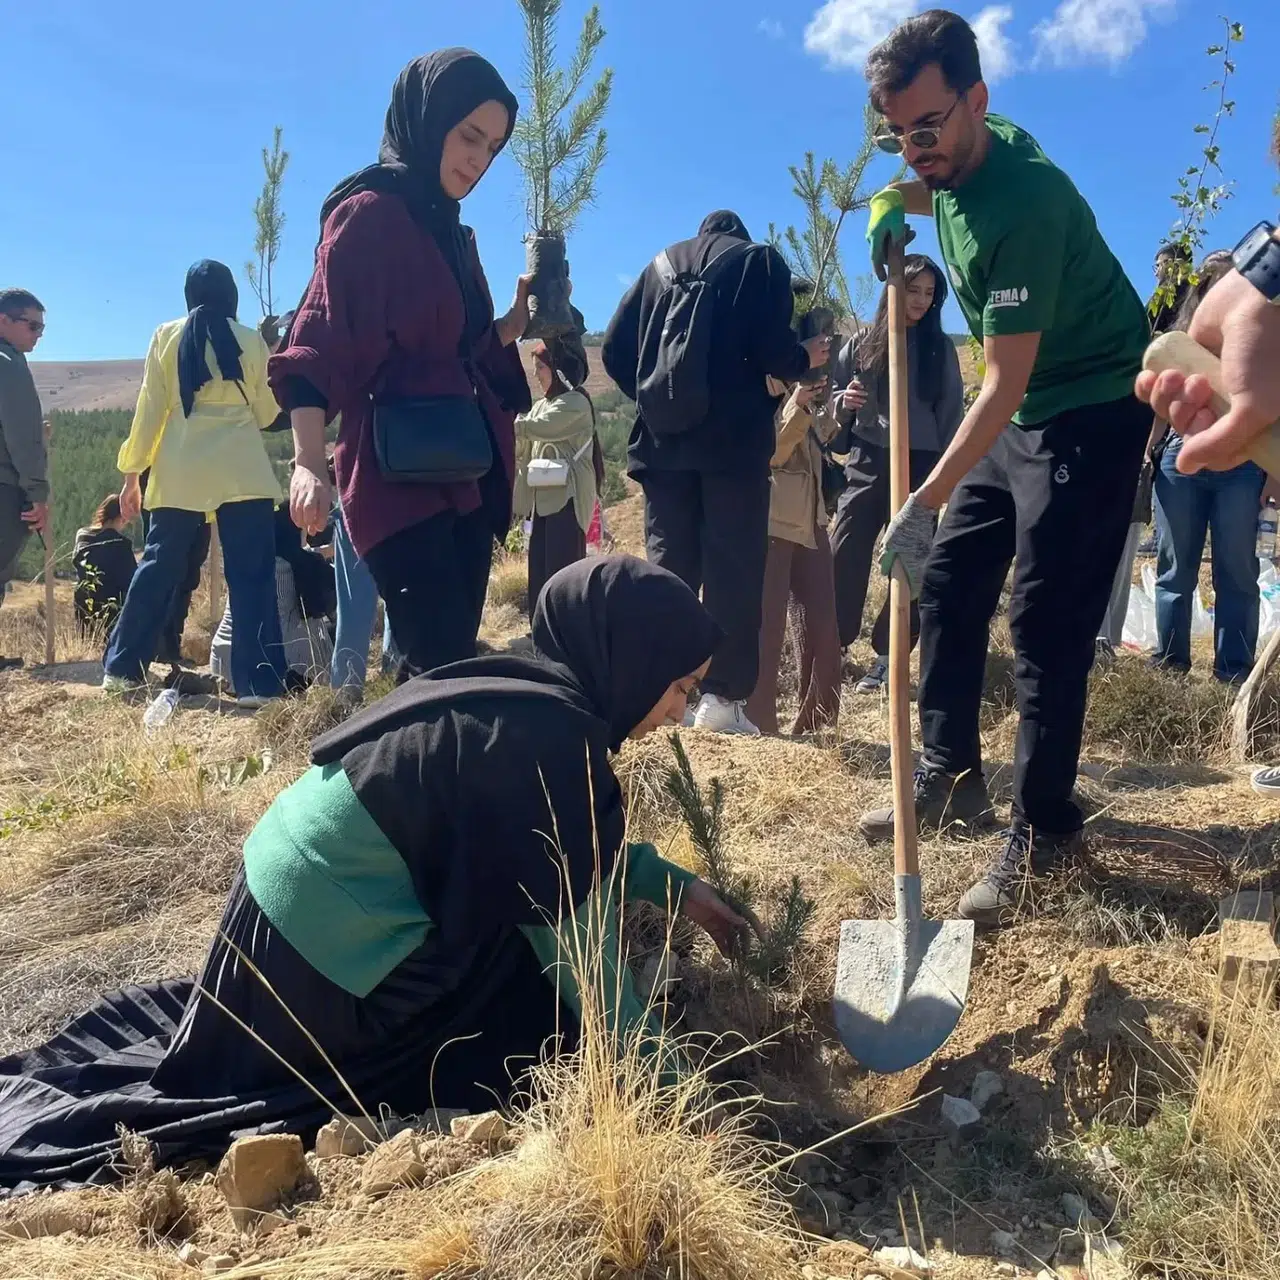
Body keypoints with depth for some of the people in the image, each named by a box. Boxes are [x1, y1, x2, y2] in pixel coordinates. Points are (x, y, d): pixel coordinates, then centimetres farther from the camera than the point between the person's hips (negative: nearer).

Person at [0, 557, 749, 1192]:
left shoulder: (523, 694, 2)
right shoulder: (553, 740, -24)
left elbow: (576, 848, 17)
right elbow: (574, 923, -18)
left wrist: (678, 888, 19)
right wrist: (648, 1060, -7)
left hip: (297, 894, 9)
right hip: (328, 944, -9)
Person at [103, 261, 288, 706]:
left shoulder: (167, 336, 8)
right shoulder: (251, 340, 4)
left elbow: (149, 409, 7)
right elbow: (266, 412, 10)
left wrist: (132, 472, 11)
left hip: (180, 473, 2)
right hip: (243, 472, -2)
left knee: (159, 569, 10)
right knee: (251, 577, -3)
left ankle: (121, 668, 17)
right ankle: (259, 683, -8)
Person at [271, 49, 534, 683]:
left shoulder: (453, 232, 18)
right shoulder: (368, 213, -5)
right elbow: (315, 346, -15)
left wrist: (518, 319, 7)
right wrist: (309, 462, -29)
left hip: (468, 475, 8)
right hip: (399, 476, -8)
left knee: (446, 665, 7)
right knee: (443, 668, -15)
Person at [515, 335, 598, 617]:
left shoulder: (575, 403, -9)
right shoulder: (543, 405, 18)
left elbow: (536, 427, -19)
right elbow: (523, 442, 13)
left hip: (566, 498, -9)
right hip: (543, 498, 9)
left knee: (562, 572, -10)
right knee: (540, 570, 10)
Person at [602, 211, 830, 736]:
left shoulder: (662, 264, 18)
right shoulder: (761, 261, 8)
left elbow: (615, 348, 9)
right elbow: (772, 349, -7)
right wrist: (805, 358, 13)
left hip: (664, 438, 4)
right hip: (735, 438, -3)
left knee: (668, 562, 7)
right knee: (733, 565, -3)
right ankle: (722, 697, -9)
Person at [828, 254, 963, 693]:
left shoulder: (941, 349, 7)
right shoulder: (862, 344, 6)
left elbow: (951, 414, 8)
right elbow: (830, 396, 12)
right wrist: (842, 403, -11)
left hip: (921, 467, 1)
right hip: (868, 463, 0)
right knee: (844, 557, -8)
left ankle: (888, 657, 8)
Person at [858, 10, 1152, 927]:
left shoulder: (1022, 202, -28)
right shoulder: (958, 164, -1)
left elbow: (1004, 383, -29)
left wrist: (926, 500, -32)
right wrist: (894, 202, 4)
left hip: (1093, 412, -9)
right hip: (1021, 414, 9)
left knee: (1046, 621, -12)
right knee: (949, 585, 8)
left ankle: (1044, 832, -3)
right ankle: (951, 776, 20)